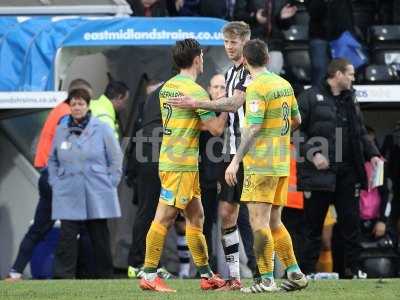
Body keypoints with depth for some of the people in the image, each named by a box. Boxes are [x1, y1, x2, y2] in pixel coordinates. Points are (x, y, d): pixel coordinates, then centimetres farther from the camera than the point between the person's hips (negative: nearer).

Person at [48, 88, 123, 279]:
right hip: (68, 197, 1)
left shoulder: (102, 129, 0)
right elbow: (52, 160, 18)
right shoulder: (61, 131, 8)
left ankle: (104, 276, 16)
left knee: (100, 238, 7)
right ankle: (62, 277, -8)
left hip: (97, 197, -1)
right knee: (67, 237, -8)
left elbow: (116, 158, 5)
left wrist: (110, 183, -1)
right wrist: (55, 182, 7)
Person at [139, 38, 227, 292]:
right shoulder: (195, 90, -14)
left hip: (170, 161, 9)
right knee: (165, 219, -8)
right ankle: (149, 276, -7)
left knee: (196, 218, 13)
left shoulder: (167, 87, 12)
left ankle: (207, 276, 18)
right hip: (181, 164, -9)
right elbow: (216, 128, -11)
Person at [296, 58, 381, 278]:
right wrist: (312, 153, -18)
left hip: (347, 173, 5)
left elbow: (360, 133, 21)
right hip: (319, 172, -5)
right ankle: (308, 270, 6)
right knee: (314, 224, 0)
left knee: (351, 221, 4)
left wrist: (372, 154, 6)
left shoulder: (350, 101, 16)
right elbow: (296, 130, -7)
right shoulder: (311, 97, -3)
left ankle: (354, 268, 11)